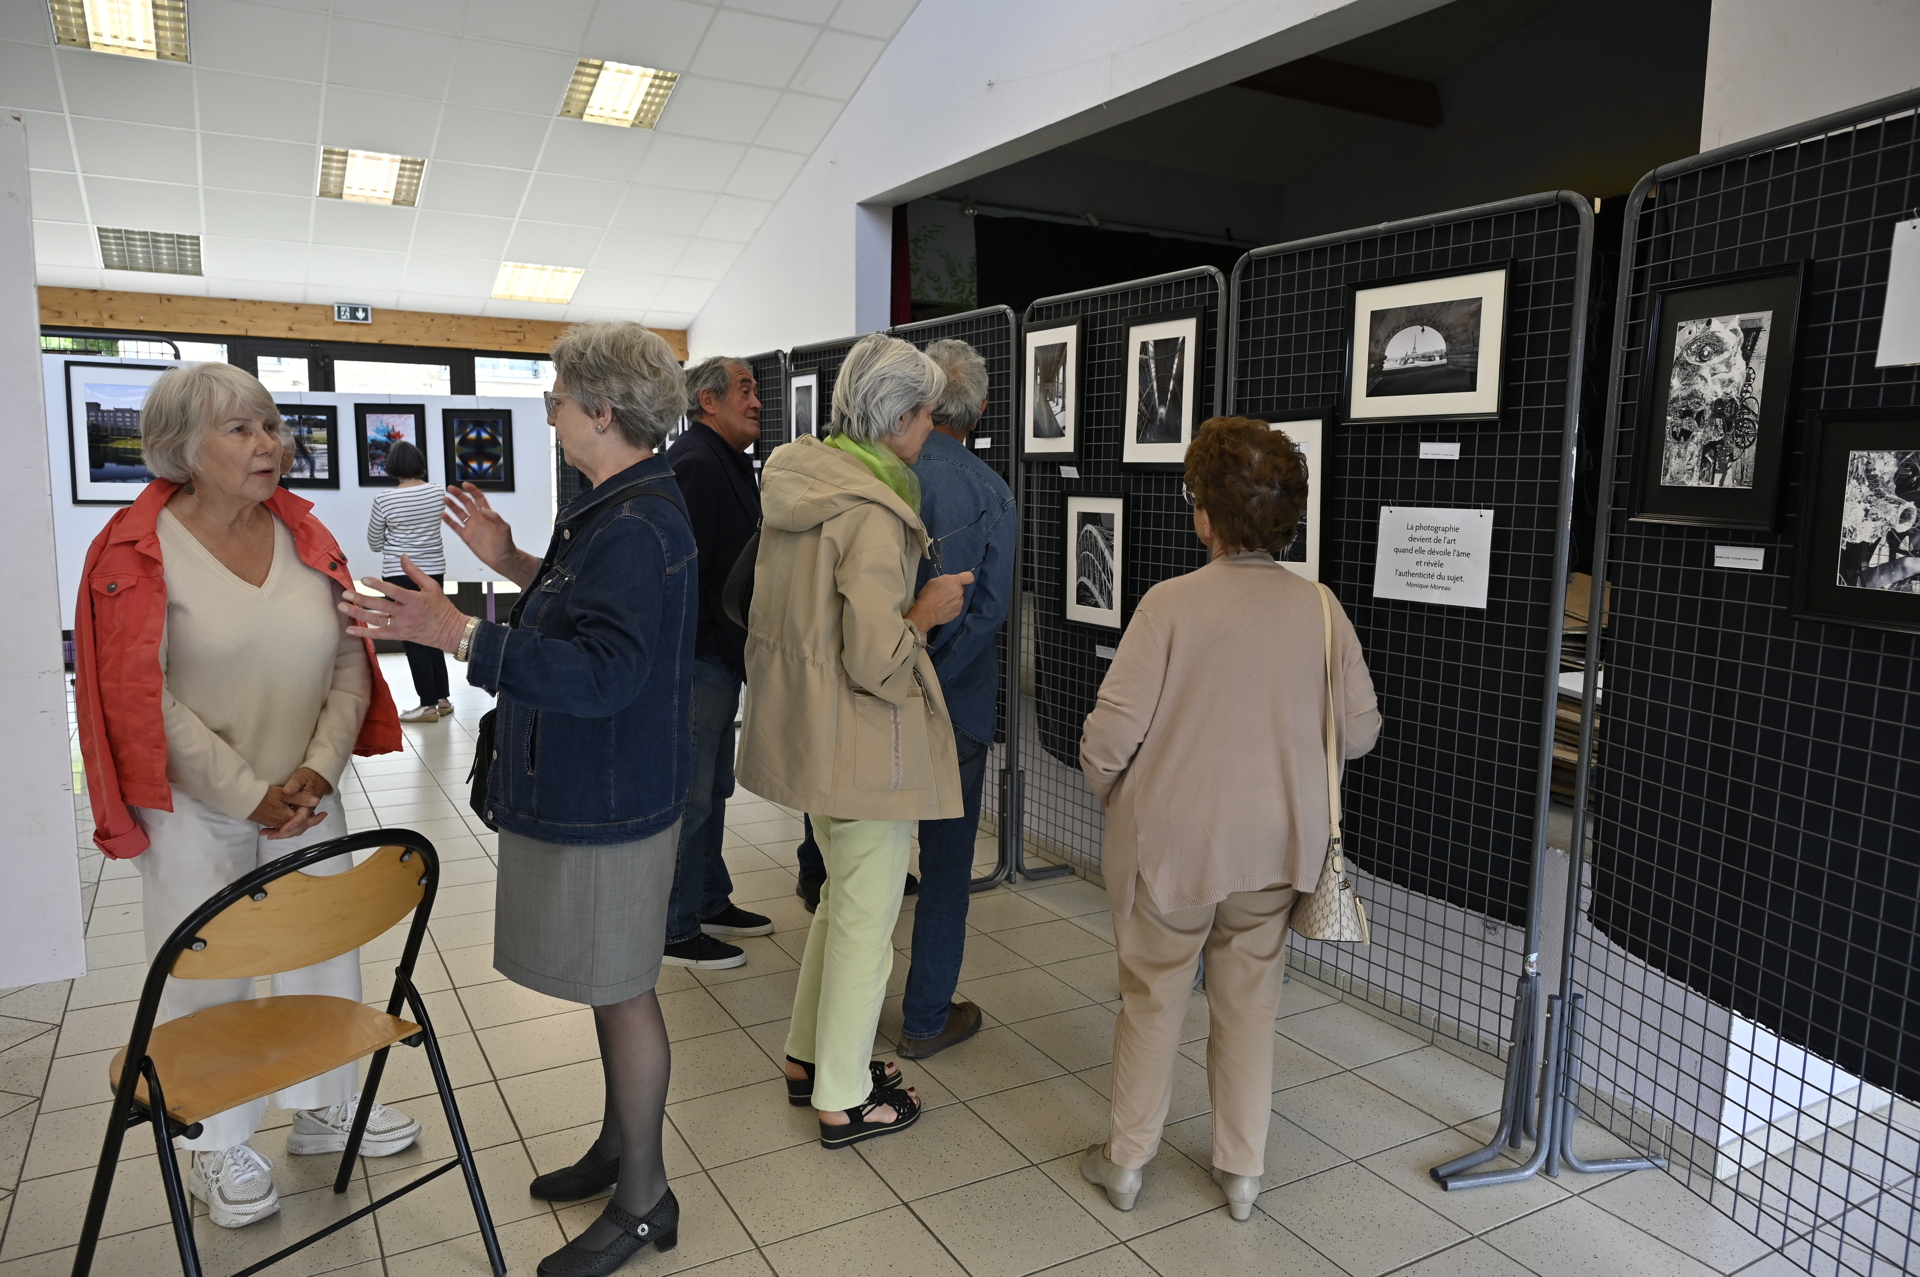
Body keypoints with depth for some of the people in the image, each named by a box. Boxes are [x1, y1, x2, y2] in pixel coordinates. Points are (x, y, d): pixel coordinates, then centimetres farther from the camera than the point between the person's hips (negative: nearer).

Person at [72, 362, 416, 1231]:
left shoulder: (305, 535, 2)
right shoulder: (142, 549, -10)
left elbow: (352, 664, 2)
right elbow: (142, 696, -14)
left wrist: (319, 770, -10)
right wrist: (248, 794, -15)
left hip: (306, 797, 4)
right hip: (195, 808, -4)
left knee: (328, 948, 14)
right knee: (206, 968, 9)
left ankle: (325, 1108, 36)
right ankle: (219, 1148, 30)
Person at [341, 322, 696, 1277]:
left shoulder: (637, 529, -24)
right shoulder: (617, 508, 11)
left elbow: (604, 669, -32)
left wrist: (458, 634, -33)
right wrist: (516, 565, 16)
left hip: (609, 803, -11)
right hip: (584, 791, 11)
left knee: (621, 991, 3)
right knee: (610, 981, 22)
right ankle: (619, 1144, 41)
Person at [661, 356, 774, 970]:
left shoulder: (726, 463, 17)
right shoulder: (696, 465, -17)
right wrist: (734, 650, -21)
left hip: (718, 656, 11)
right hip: (698, 660, -11)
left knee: (712, 787, 19)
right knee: (689, 795, -1)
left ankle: (712, 902, 33)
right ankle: (677, 929, 11)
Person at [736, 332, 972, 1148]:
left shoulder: (795, 483, 5)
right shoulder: (871, 512, -23)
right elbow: (874, 660, -26)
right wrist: (924, 614, -9)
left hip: (807, 732, 9)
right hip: (865, 744, -9)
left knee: (841, 898, 25)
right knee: (866, 919, 8)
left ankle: (808, 1055, 40)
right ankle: (844, 1101, 25)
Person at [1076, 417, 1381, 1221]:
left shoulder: (1171, 603, -18)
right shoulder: (1320, 609, -7)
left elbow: (1112, 732, -18)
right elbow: (1360, 731, 1)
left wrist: (1106, 788, 4)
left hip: (1171, 843, -3)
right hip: (1272, 847, 3)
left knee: (1152, 999, 15)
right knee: (1249, 1003, 18)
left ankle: (1125, 1161, 31)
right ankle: (1241, 1171, 32)